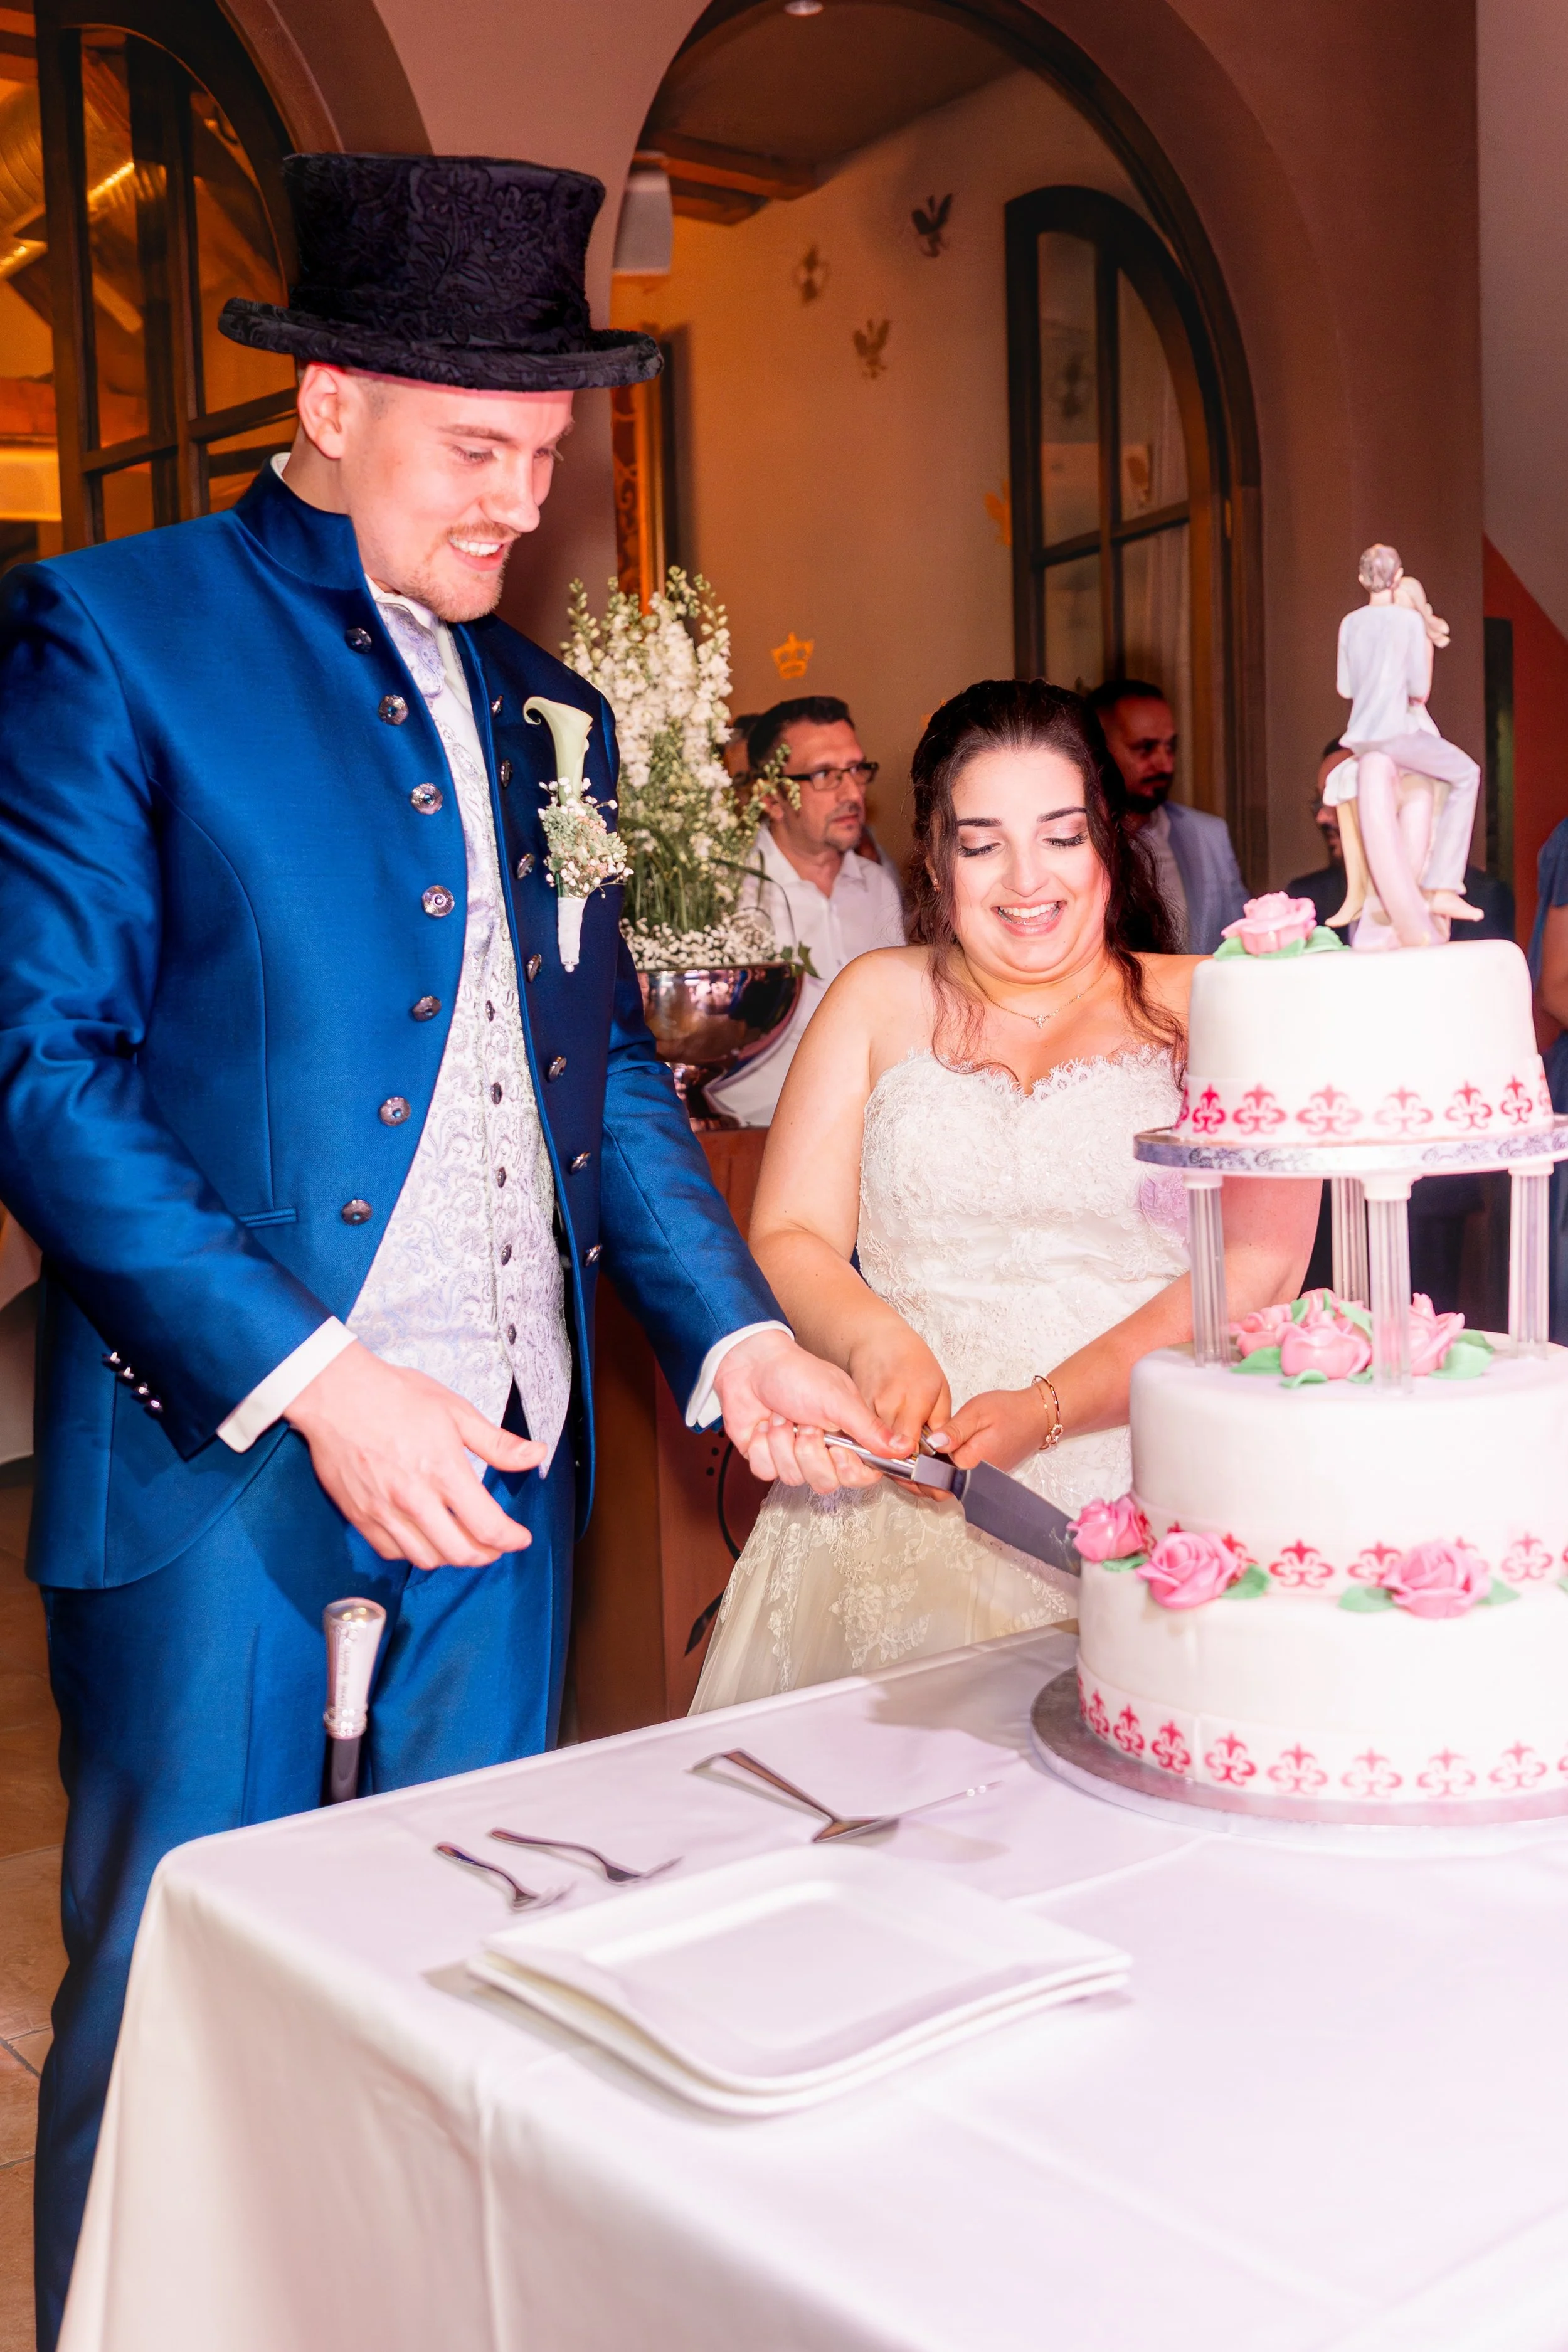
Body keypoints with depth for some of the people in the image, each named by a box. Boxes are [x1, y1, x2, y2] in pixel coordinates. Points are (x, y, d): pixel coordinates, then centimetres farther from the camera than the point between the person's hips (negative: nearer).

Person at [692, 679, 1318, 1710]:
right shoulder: (879, 1000, 15)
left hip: (1146, 1512, -1)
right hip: (898, 1516, 1)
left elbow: (1259, 1269, -3)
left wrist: (1046, 1410, -15)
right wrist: (874, 1340, -13)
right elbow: (786, 1240, 10)